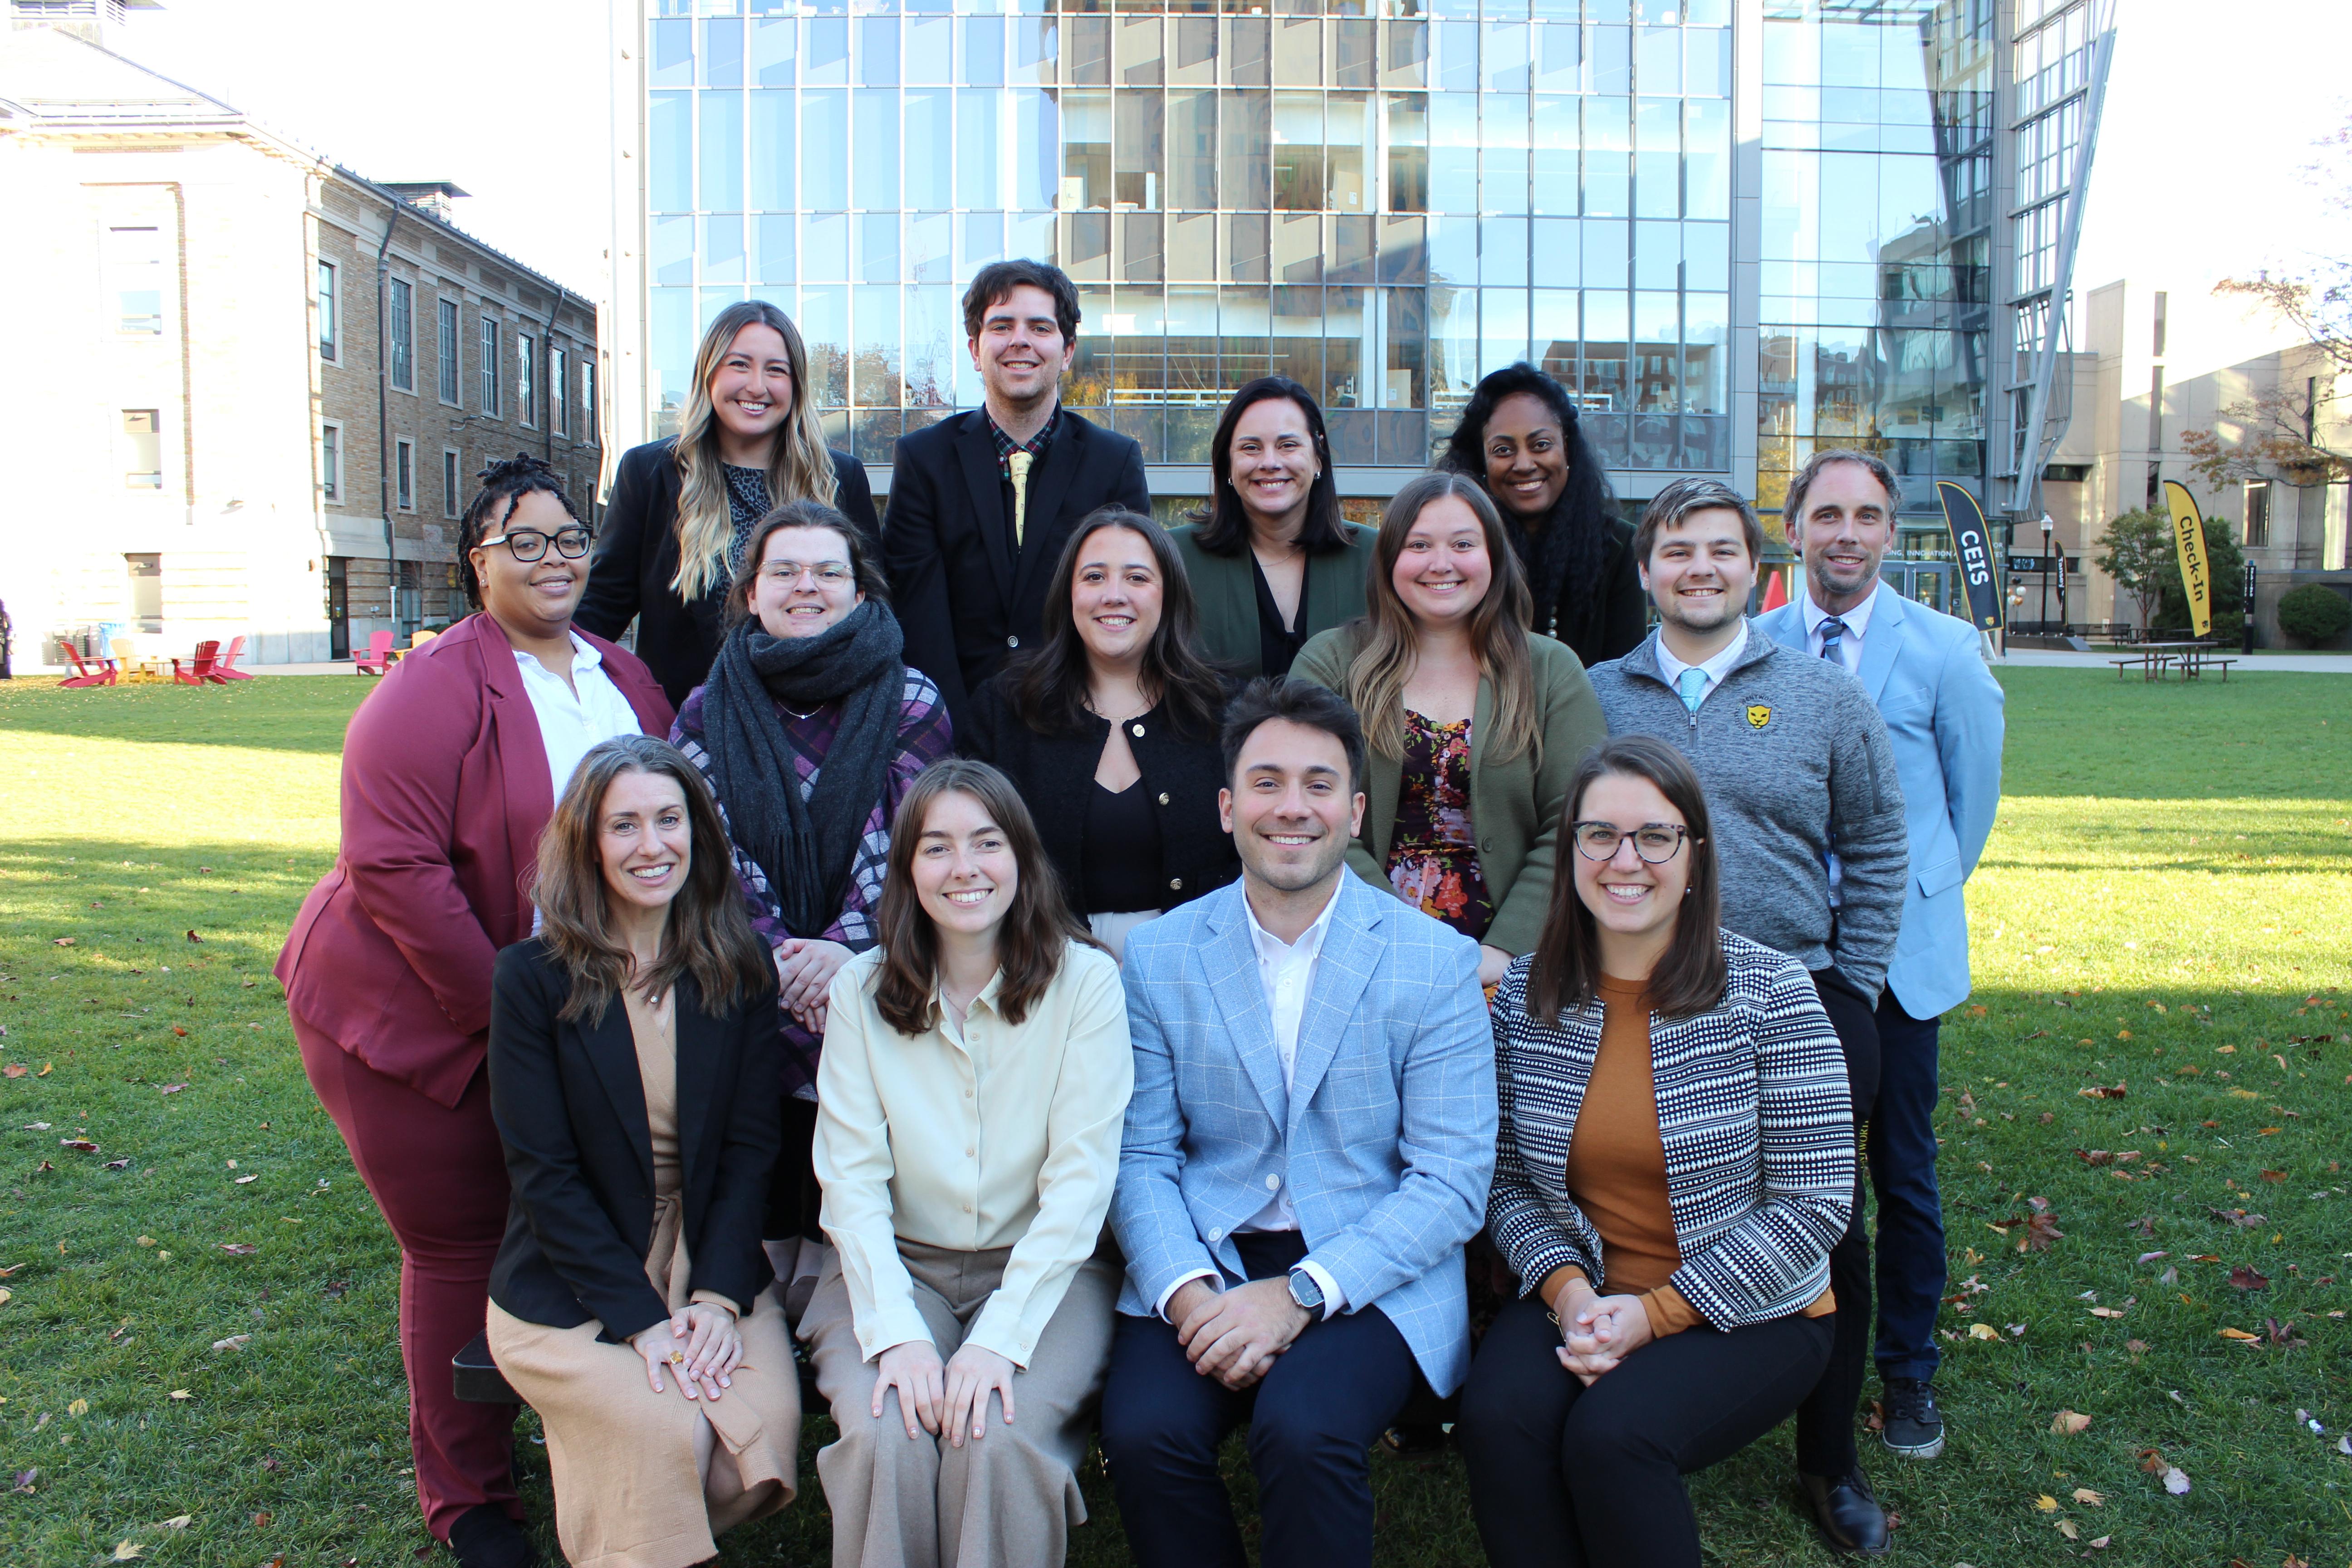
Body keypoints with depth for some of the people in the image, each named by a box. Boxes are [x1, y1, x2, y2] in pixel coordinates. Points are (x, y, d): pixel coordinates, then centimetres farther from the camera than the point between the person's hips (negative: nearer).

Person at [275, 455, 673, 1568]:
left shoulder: (628, 682, 5)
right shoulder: (436, 689, -15)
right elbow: (394, 867, -21)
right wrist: (503, 1003, -19)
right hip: (412, 1011, -5)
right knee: (458, 1244, 5)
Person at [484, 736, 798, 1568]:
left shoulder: (739, 970, 3)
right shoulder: (531, 978, -6)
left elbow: (750, 1146, 1)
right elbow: (542, 1171, -9)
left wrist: (718, 1297, -12)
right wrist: (640, 1318, -16)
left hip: (716, 1266, 3)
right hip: (569, 1289, -2)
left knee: (767, 1432, -21)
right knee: (667, 1435, -26)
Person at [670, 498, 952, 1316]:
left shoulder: (911, 702, 5)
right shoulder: (710, 710, 9)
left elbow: (904, 846, -2)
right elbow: (713, 852, 1)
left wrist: (840, 950, -16)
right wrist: (784, 961, -12)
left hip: (869, 964, -1)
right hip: (750, 975, 1)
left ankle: (830, 1248, 0)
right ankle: (773, 1243, 2)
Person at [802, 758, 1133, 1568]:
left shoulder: (1085, 980, -6)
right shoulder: (861, 991, 1)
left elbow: (1081, 1178, -10)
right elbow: (851, 1181, -4)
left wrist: (999, 1338, -21)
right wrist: (896, 1332, -19)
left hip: (1047, 1268, -1)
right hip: (897, 1265, 2)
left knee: (1003, 1437, -28)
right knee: (885, 1435, -25)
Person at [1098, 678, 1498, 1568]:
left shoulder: (1438, 962, -3)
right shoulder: (1157, 957, 4)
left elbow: (1452, 1183, -7)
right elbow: (1142, 1157, 3)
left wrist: (1299, 1295, -18)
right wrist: (1188, 1290, -16)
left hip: (1374, 1275, -2)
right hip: (1203, 1264, 2)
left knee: (1302, 1429, -29)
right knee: (1143, 1430, -25)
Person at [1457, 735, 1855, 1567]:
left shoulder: (1768, 990, -9)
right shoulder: (1524, 994, 0)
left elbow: (1815, 1201, -10)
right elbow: (1506, 1180, 5)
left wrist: (1657, 1313, -15)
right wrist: (1567, 1288, -15)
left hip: (1747, 1312, -2)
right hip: (1577, 1300, 3)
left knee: (1612, 1434, -28)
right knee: (1498, 1418, -26)